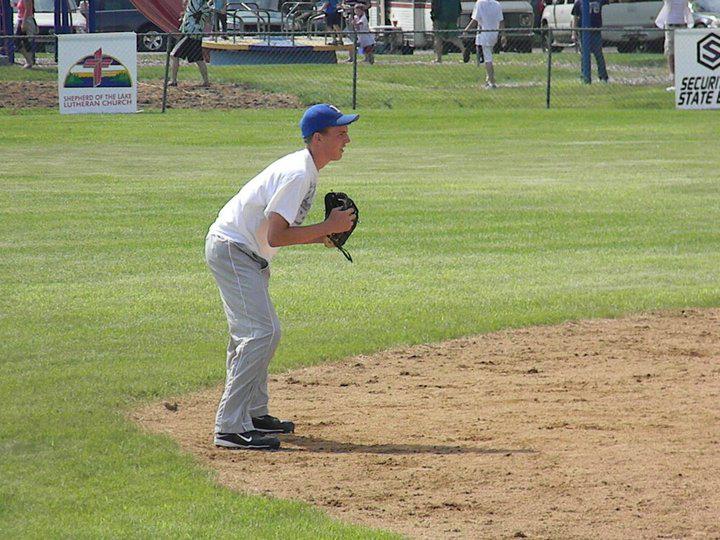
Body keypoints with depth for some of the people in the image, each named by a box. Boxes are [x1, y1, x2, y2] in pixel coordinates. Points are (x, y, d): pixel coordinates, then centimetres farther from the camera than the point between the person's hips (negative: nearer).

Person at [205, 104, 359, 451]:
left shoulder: (305, 170, 10)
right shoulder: (298, 174, -23)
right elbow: (275, 236, -28)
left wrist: (324, 237, 4)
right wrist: (328, 227, -20)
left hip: (244, 253, 11)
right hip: (232, 250, -11)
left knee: (250, 333, 21)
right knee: (262, 332, -18)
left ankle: (253, 413, 34)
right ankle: (231, 427, -21)